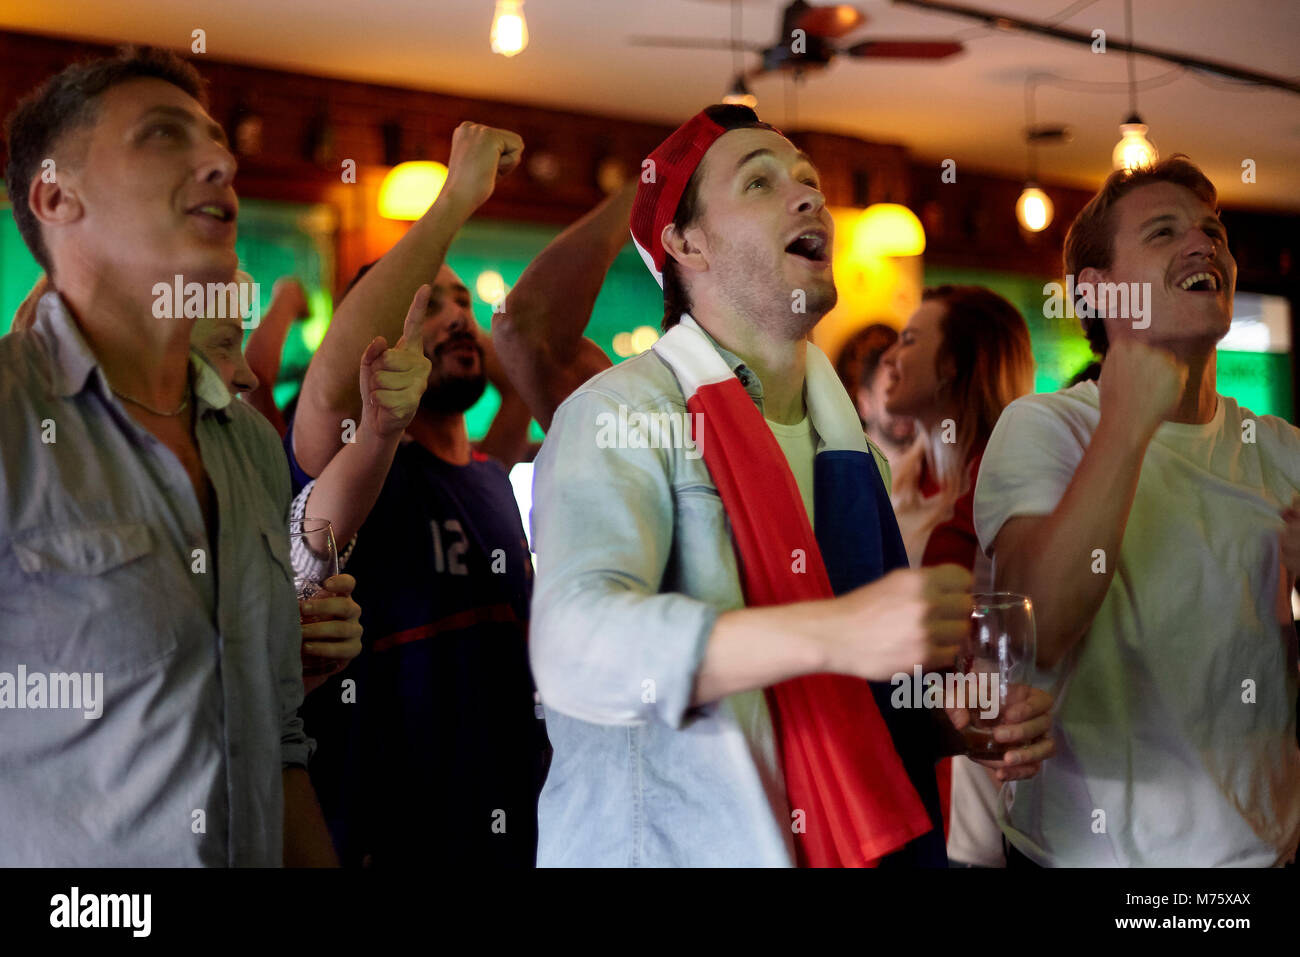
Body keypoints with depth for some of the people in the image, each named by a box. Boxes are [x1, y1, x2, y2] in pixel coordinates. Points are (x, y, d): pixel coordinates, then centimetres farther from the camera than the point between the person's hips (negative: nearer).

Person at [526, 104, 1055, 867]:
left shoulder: (847, 435, 9)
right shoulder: (627, 411, -13)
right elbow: (578, 645, -29)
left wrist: (955, 723, -4)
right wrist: (831, 632, -38)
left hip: (846, 844, 7)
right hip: (671, 846, -6)